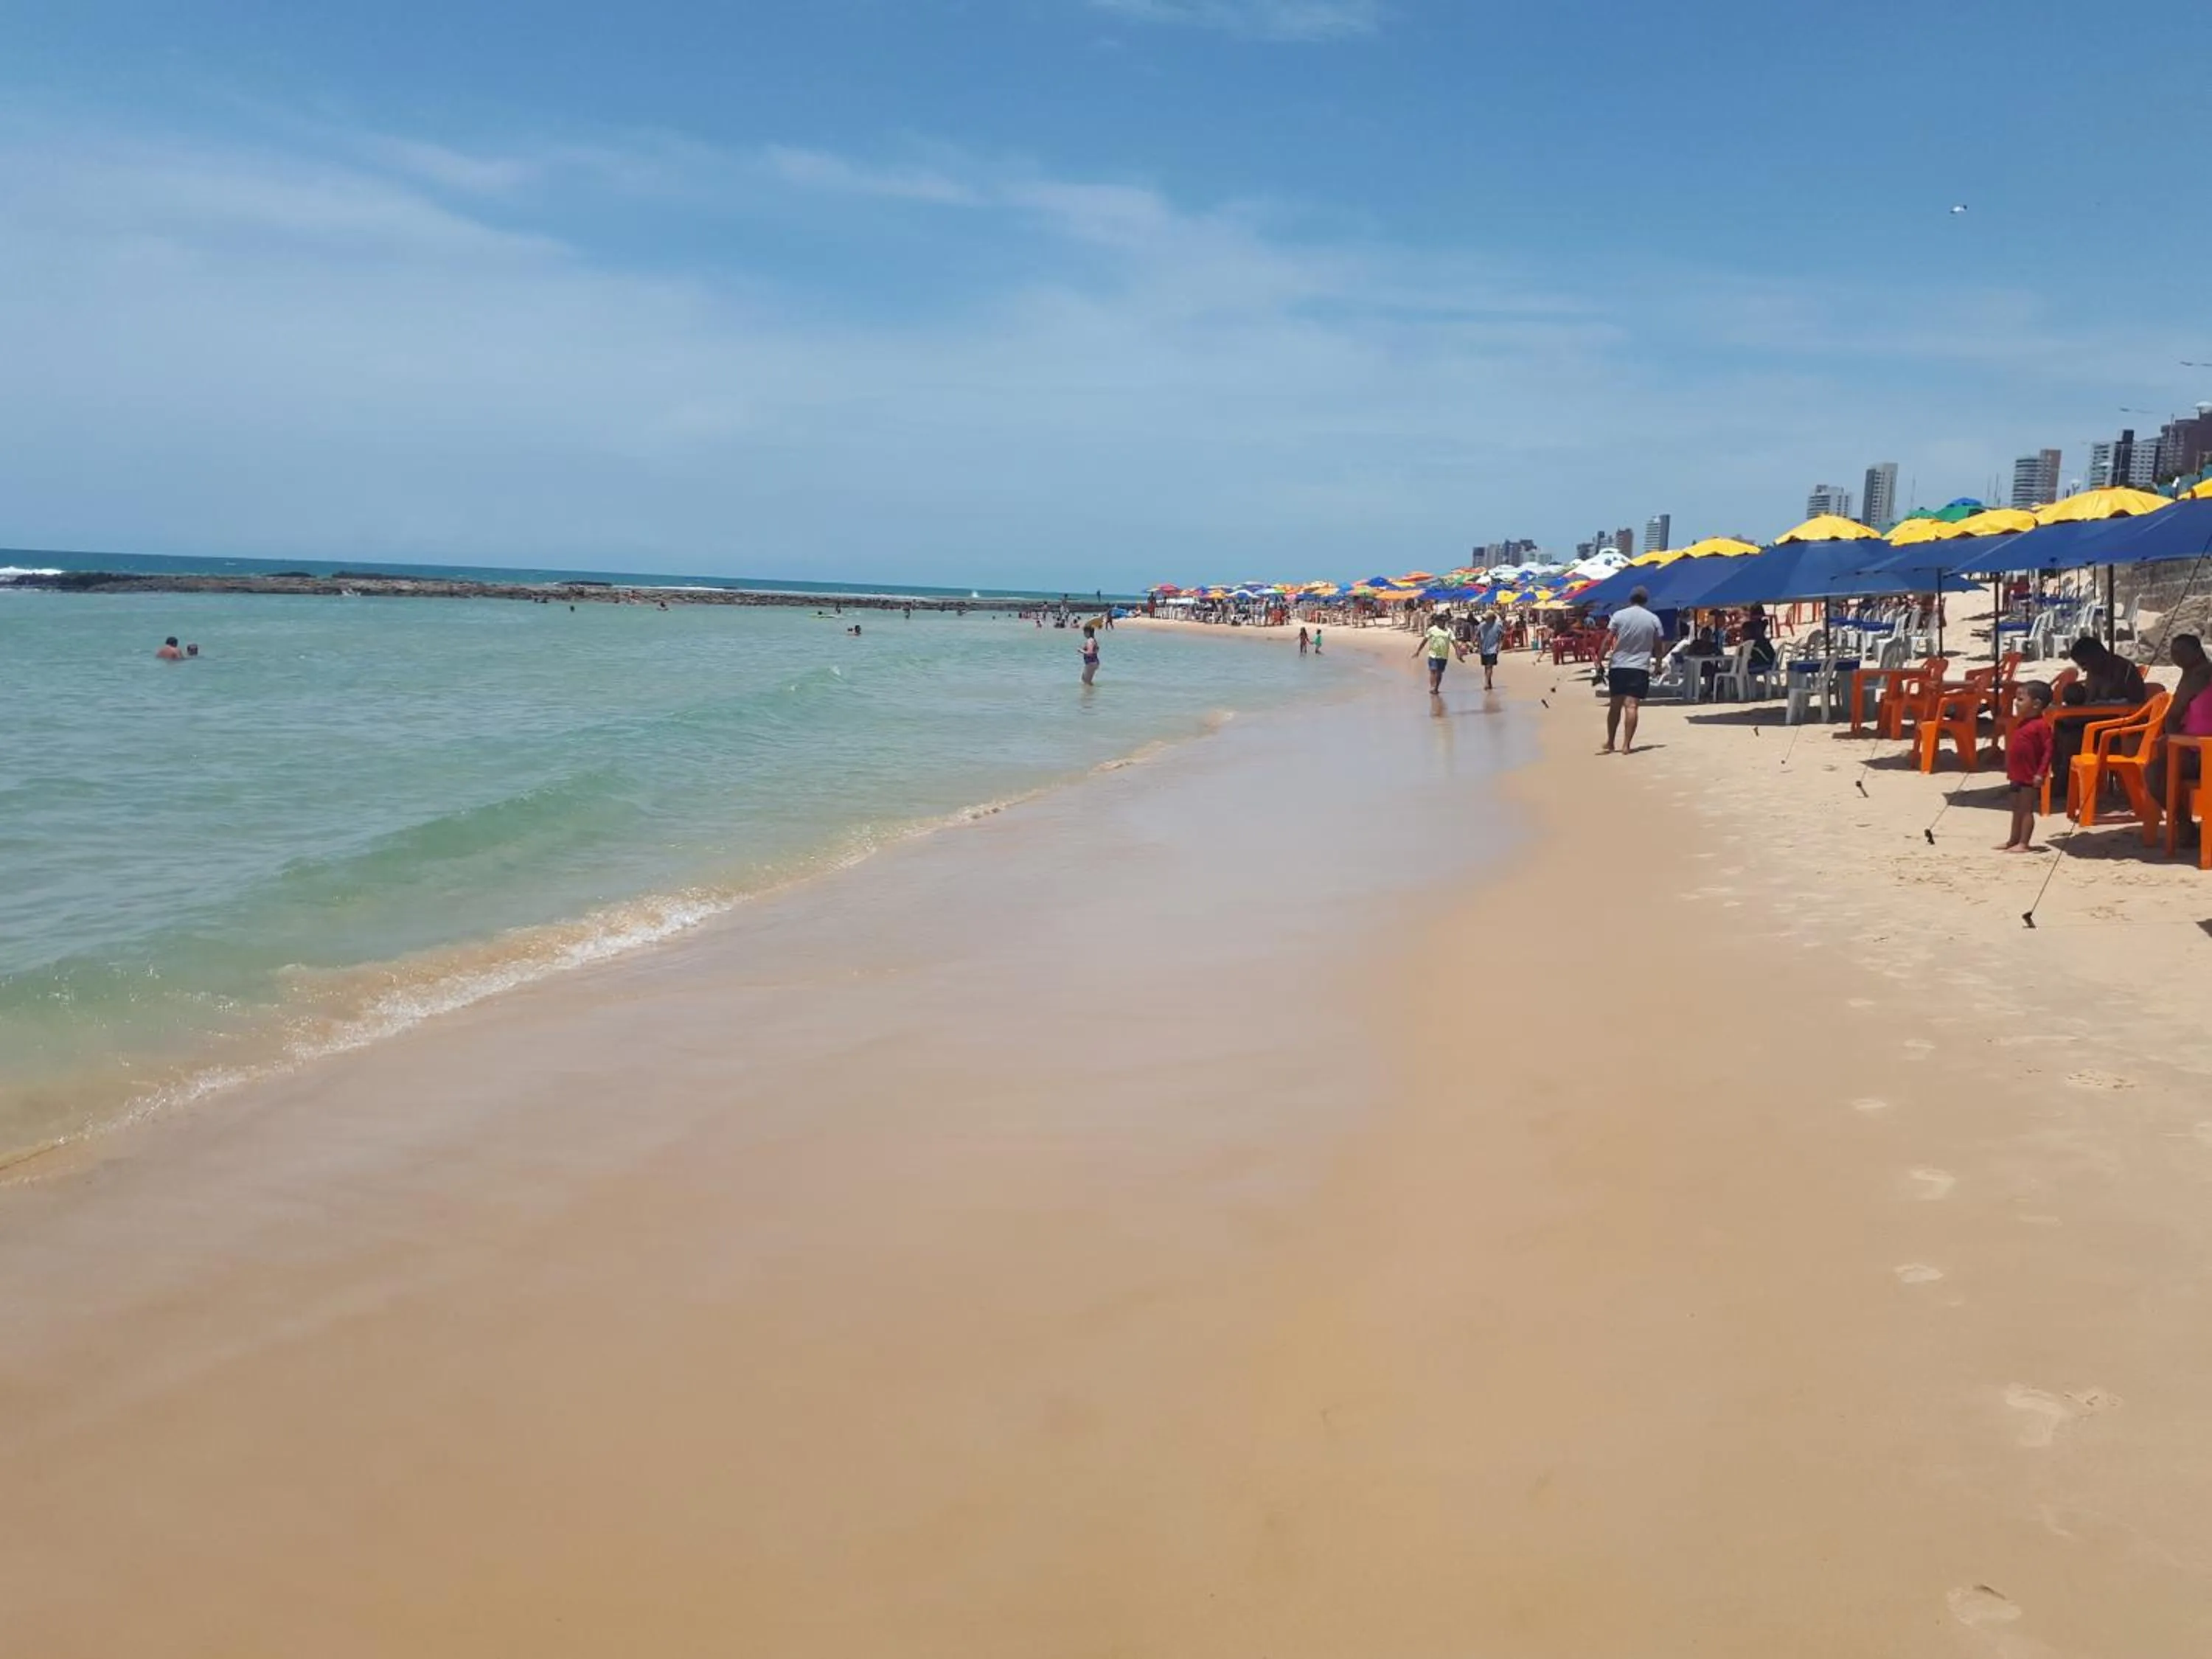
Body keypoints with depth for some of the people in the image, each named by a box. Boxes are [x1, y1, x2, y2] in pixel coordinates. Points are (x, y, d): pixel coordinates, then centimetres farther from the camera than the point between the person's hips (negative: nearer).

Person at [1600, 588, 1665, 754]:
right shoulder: (1653, 619, 4)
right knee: (1631, 706, -7)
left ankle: (1610, 744, 16)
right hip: (1640, 667, 0)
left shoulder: (1619, 615, 0)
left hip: (1618, 666, 0)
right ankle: (1626, 745, -14)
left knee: (1615, 705, 10)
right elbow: (1658, 645, 7)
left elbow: (1608, 641, -5)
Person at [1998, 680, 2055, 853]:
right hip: (2017, 775, 9)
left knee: (2026, 809, -6)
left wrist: (2041, 773, -22)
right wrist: (2010, 771, 18)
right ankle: (2013, 841, 24)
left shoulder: (2041, 725, -16)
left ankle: (2023, 844, -4)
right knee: (2017, 809, 16)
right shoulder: (2021, 723, 12)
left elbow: (2048, 750, -19)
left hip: (2030, 778, -9)